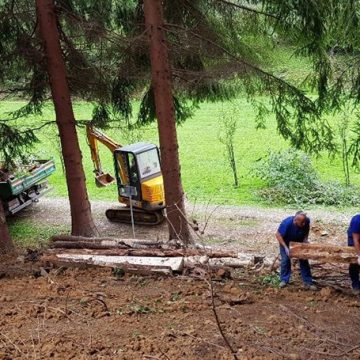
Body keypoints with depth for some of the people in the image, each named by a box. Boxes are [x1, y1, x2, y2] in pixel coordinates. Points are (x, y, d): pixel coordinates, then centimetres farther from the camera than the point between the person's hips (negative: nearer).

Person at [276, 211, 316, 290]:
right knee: (285, 259, -5)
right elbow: (278, 235, -28)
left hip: (299, 240, 3)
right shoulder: (287, 223, -42)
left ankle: (308, 282, 7)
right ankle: (284, 280, 14)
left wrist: (305, 238, -15)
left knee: (303, 259, -1)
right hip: (286, 240, -3)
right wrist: (285, 247, -34)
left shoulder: (306, 221, -32)